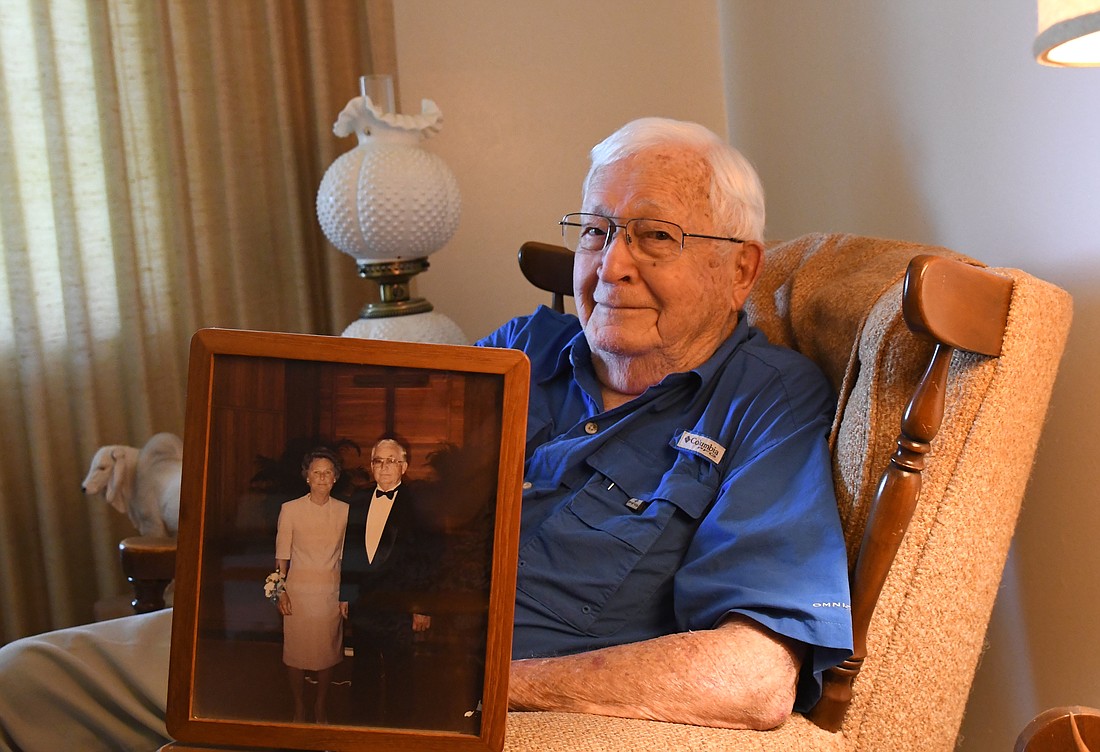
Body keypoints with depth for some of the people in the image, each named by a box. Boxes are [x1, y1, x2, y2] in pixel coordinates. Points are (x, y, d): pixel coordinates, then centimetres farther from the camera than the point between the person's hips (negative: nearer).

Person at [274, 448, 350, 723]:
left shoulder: (345, 511, 2)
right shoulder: (290, 509, -3)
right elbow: (281, 556, 0)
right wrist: (281, 592, -7)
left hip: (331, 592, 1)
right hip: (298, 592, -1)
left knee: (328, 651, 7)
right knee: (296, 652, 5)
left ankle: (321, 709, 24)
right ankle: (299, 711, 21)